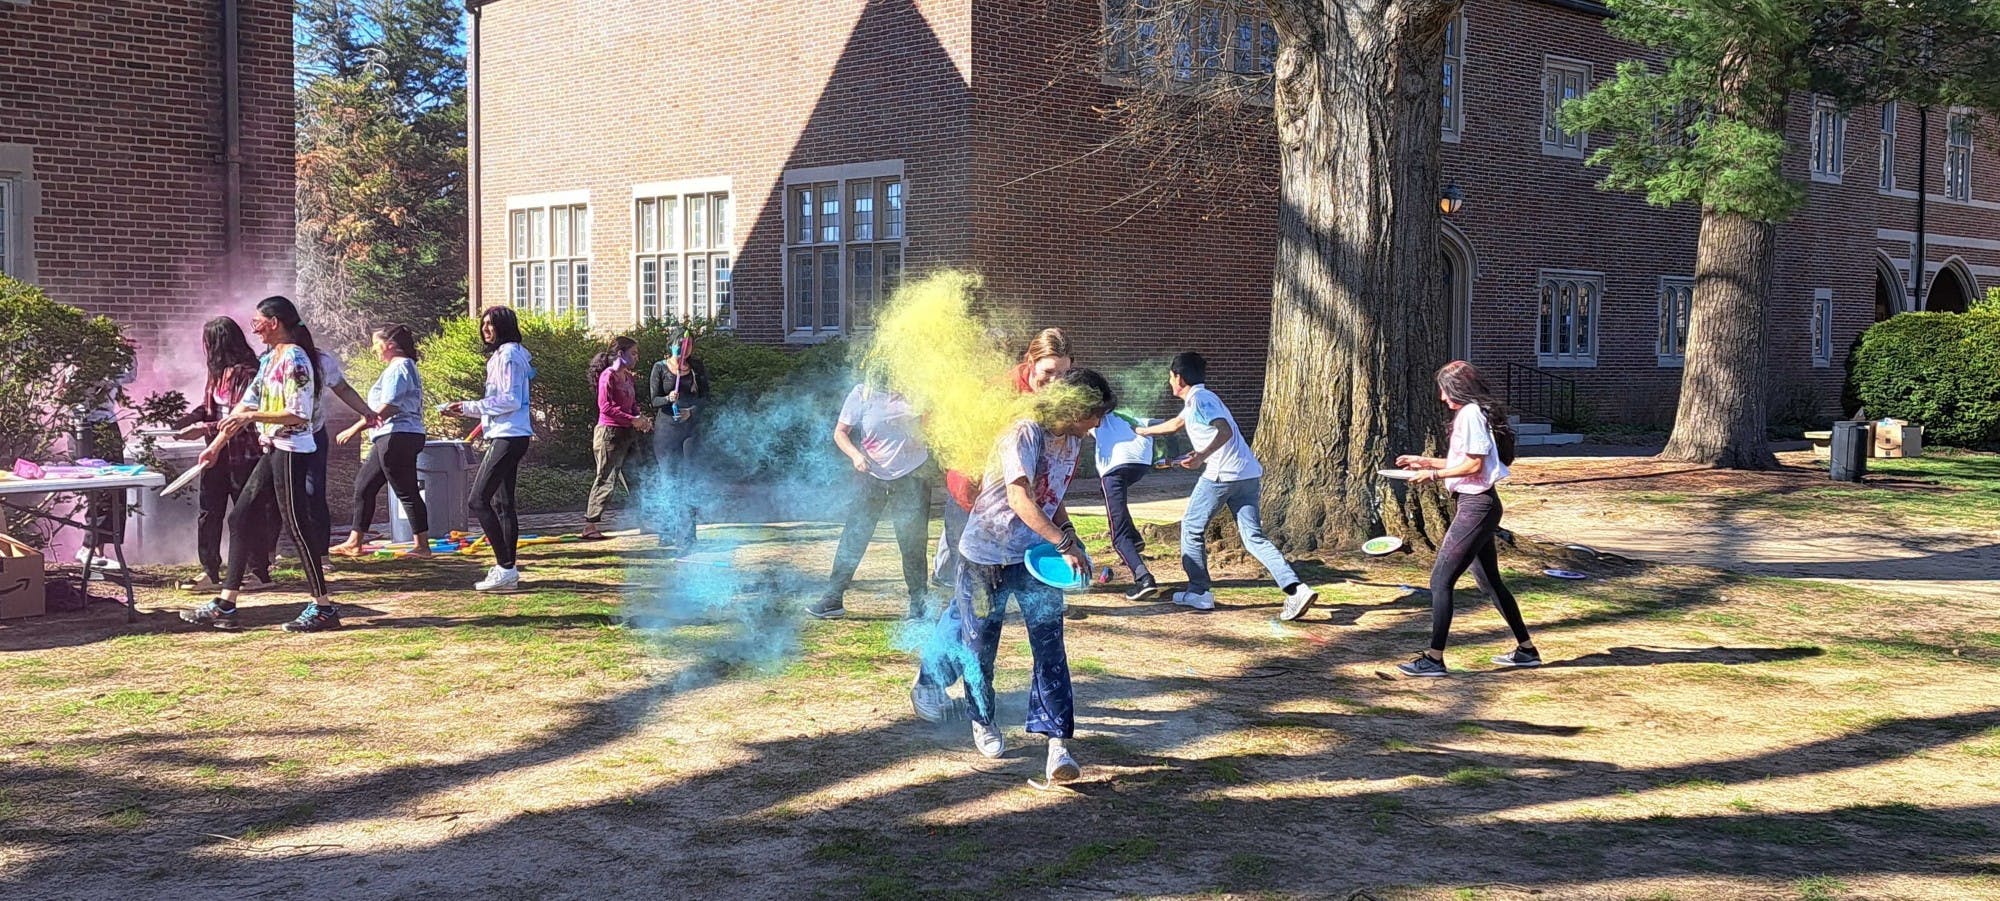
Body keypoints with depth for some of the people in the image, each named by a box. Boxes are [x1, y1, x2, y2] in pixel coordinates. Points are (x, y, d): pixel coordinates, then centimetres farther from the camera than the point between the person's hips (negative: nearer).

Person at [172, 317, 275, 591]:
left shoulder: (246, 374, -17)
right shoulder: (218, 373, 10)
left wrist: (205, 429, -21)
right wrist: (192, 417, 0)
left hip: (243, 454, -8)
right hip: (218, 453, 9)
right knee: (209, 513, 8)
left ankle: (260, 573, 11)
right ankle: (210, 573, 14)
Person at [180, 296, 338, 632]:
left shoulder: (295, 359, -14)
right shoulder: (269, 359, 15)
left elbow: (299, 415, -20)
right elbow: (247, 403, 19)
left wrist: (251, 417, -19)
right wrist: (216, 444, 20)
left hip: (292, 450, -10)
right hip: (273, 450, 10)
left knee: (295, 525, -6)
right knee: (241, 519, 9)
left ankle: (323, 608, 1)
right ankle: (225, 605, 13)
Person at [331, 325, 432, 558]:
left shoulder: (398, 369, -12)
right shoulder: (405, 367, 20)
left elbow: (387, 408, -20)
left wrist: (355, 428, -17)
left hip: (397, 436, -11)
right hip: (392, 438, 11)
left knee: (406, 492, -7)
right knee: (364, 485, 13)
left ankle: (422, 546, -2)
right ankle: (354, 543, 18)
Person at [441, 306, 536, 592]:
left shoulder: (508, 354, -11)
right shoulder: (501, 355, 20)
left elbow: (509, 400, -18)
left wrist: (469, 406, -14)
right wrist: (465, 410, 14)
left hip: (508, 437, -11)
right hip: (506, 436, 11)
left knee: (479, 500, -12)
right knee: (502, 503, 11)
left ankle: (505, 568, -13)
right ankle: (508, 569, 14)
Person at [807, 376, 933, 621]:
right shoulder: (862, 394, -6)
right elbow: (840, 432, -5)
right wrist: (855, 455, -22)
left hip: (912, 475, 1)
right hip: (874, 475, -1)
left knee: (913, 541, 5)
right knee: (853, 538, -2)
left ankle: (919, 602, 17)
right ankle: (833, 599, 4)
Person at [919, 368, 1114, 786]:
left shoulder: (1073, 443, 5)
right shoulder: (1023, 436, -21)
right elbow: (1021, 503, -31)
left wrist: (1071, 537, 7)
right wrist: (1065, 544, -30)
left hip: (1035, 555, 6)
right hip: (987, 555, -6)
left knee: (1050, 646, -8)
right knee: (980, 643, 9)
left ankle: (1058, 743, -13)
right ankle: (983, 721, 35)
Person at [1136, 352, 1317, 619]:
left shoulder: (1199, 398, -5)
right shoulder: (1195, 400, 24)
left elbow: (1225, 431, -21)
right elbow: (1176, 423, 45)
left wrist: (1202, 455, -34)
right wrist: (1145, 431, 58)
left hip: (1222, 475, -9)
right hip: (1249, 476, 9)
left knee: (1192, 529, 10)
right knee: (1254, 538, 3)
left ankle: (1198, 592, 13)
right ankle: (1296, 589, -13)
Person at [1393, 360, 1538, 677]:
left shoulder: (1470, 414, -14)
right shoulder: (1472, 413, 17)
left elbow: (1474, 464, -19)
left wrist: (1433, 474, -12)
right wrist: (1424, 461, 17)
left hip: (1476, 506, -11)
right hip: (1479, 505, 11)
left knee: (1441, 578, -10)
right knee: (1489, 580, 18)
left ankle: (1434, 658, -10)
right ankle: (1526, 649, 27)